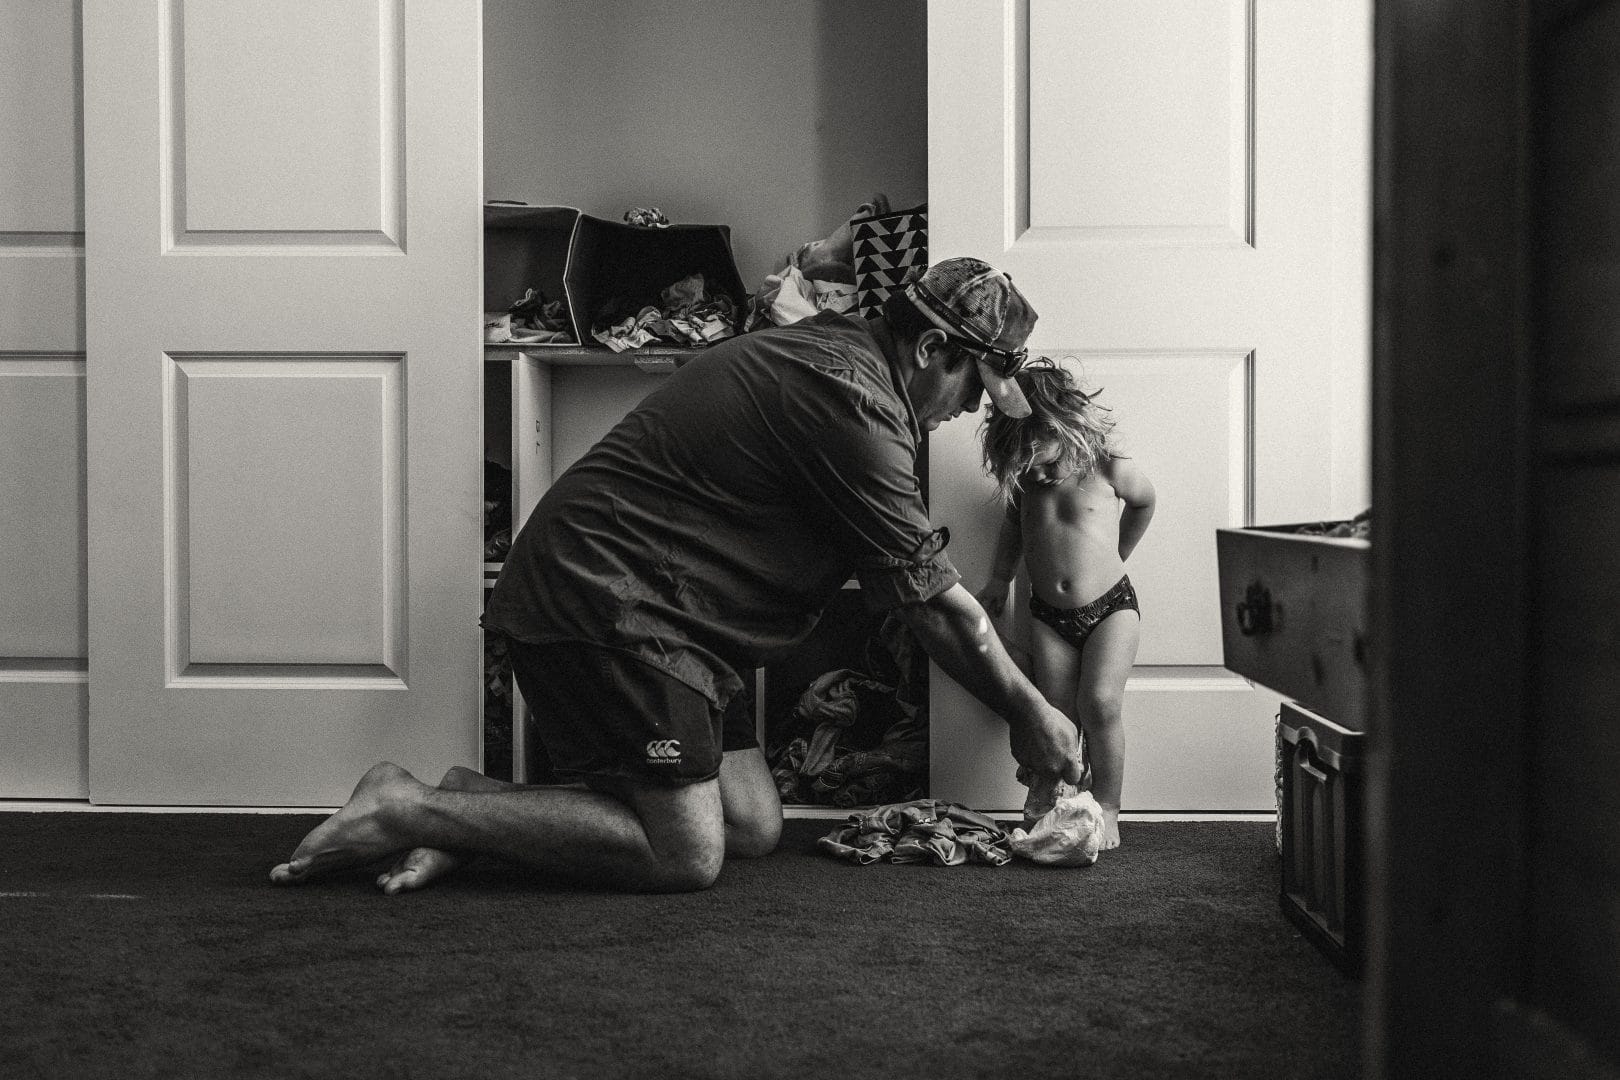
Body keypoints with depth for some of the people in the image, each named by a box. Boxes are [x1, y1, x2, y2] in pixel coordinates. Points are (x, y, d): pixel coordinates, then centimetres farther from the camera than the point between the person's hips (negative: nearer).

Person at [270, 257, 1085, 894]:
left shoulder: (823, 351, 17)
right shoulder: (851, 399, -15)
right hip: (605, 601, -11)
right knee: (685, 854, -15)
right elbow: (930, 598, -10)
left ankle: (481, 805, 4)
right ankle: (406, 811, -10)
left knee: (754, 826, 5)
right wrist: (1027, 712, 1)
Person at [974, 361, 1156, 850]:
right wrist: (999, 579, 14)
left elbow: (1145, 502, 12)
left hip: (1109, 606, -3)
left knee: (1100, 705, -16)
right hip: (1048, 614, 3)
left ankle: (1106, 807, -5)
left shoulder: (1112, 472, -10)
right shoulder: (1022, 482, 1)